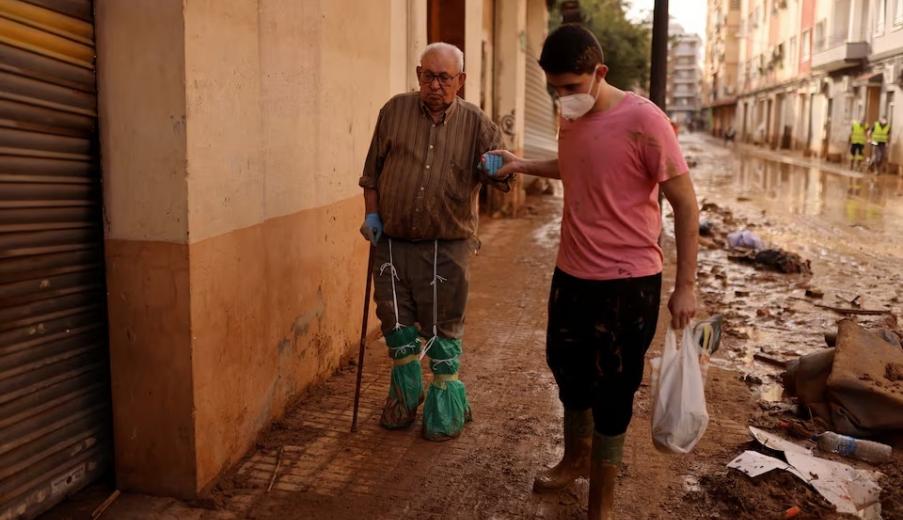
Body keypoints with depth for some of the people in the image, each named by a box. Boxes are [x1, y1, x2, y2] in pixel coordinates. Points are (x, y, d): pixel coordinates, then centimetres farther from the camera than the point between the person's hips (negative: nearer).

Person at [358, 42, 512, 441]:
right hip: (392, 240, 2)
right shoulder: (395, 111, 4)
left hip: (447, 246, -2)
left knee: (443, 328, 5)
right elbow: (372, 169, 10)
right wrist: (372, 214, 4)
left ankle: (446, 406, 24)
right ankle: (405, 396, 33)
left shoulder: (475, 124, 1)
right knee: (396, 321, 11)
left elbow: (497, 169, -5)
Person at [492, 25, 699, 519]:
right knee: (568, 369, 21)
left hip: (626, 283, -7)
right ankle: (576, 457, 47)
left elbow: (685, 204, -14)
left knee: (612, 391, 7)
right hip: (570, 275, 7)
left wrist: (685, 286, -15)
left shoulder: (643, 121, -19)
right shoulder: (571, 118, 3)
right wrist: (523, 165, 13)